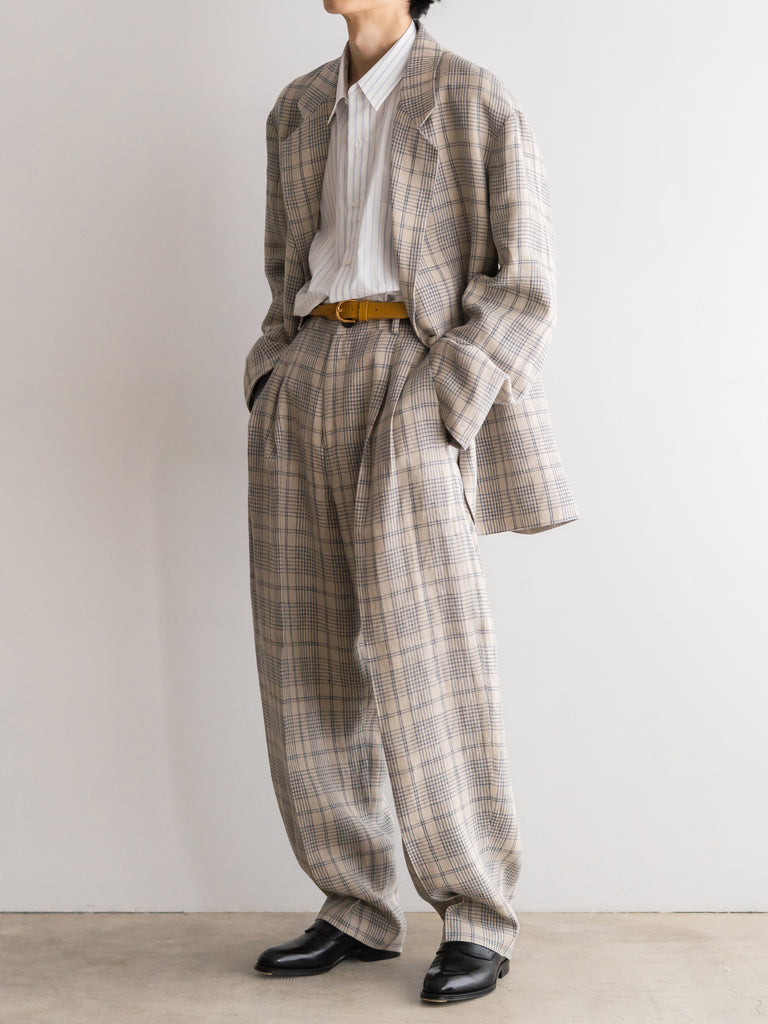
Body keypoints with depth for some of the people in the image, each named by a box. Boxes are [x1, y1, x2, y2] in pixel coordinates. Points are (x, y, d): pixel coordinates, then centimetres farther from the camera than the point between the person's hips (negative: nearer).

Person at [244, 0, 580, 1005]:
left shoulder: (477, 102, 0)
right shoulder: (297, 111, 18)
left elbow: (524, 284, -5)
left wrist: (441, 403, -15)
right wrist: (275, 391, 7)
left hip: (413, 386, -6)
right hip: (306, 389, 6)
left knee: (424, 654, -12)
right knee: (308, 658, 2)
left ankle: (476, 920, 1)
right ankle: (357, 910, 12)